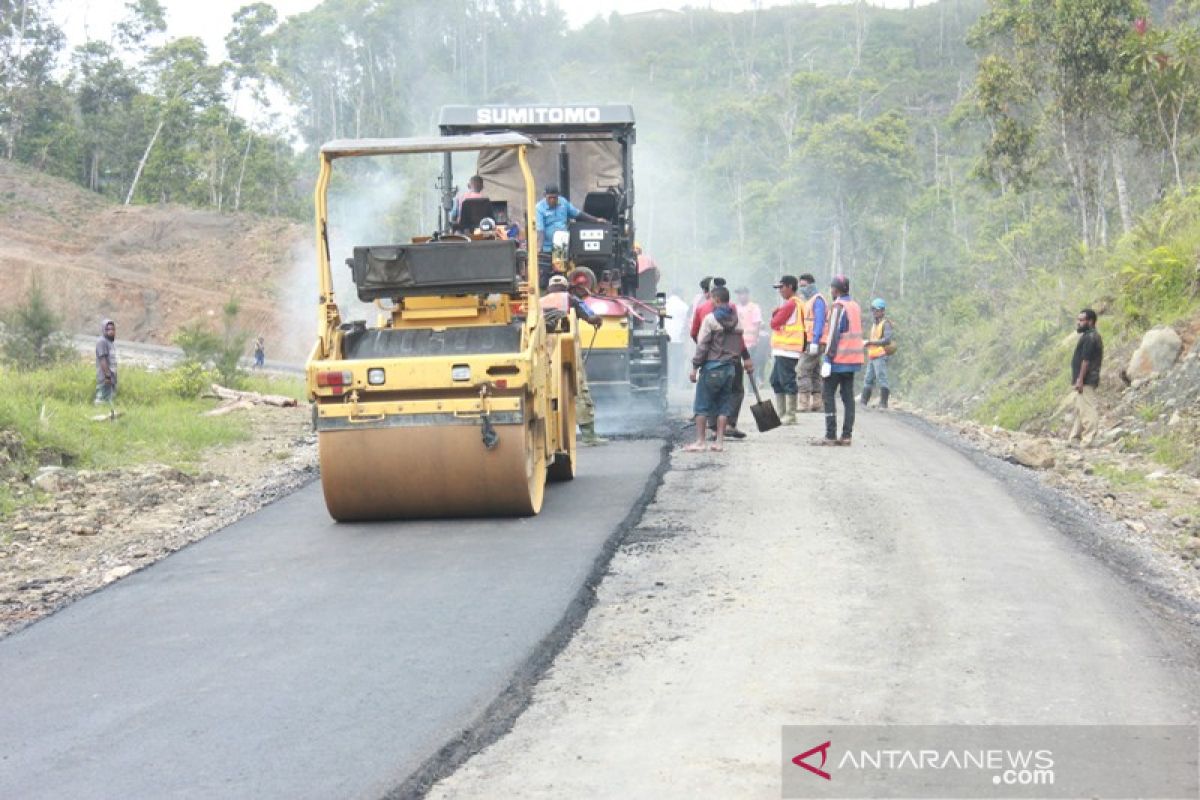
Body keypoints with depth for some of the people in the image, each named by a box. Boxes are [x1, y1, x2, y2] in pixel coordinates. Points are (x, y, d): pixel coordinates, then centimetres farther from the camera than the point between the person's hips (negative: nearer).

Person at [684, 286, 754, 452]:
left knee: (702, 406, 2)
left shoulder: (710, 319, -10)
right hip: (730, 367, 5)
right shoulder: (737, 318, 7)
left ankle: (699, 441, 1)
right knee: (724, 406, 9)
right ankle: (720, 441, 7)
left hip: (712, 366, -5)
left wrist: (695, 367, -8)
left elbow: (702, 345, -11)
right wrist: (746, 359, 30)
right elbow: (742, 342, 16)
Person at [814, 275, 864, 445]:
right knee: (848, 396, 8)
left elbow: (834, 334, -17)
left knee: (828, 395, -4)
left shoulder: (839, 306, -12)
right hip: (853, 359, 8)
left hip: (839, 359, -8)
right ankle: (846, 436, 6)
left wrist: (828, 358, -17)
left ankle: (830, 436, -8)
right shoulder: (855, 306, 15)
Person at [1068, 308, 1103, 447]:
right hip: (1085, 381, 11)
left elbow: (1086, 360, -21)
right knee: (1080, 409, 15)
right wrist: (1078, 379, 22)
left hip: (1086, 380, -11)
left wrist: (1080, 379, -22)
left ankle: (1088, 440, -11)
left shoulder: (1089, 337, -15)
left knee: (1087, 409, -10)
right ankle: (1074, 438, 22)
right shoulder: (1091, 336, 18)